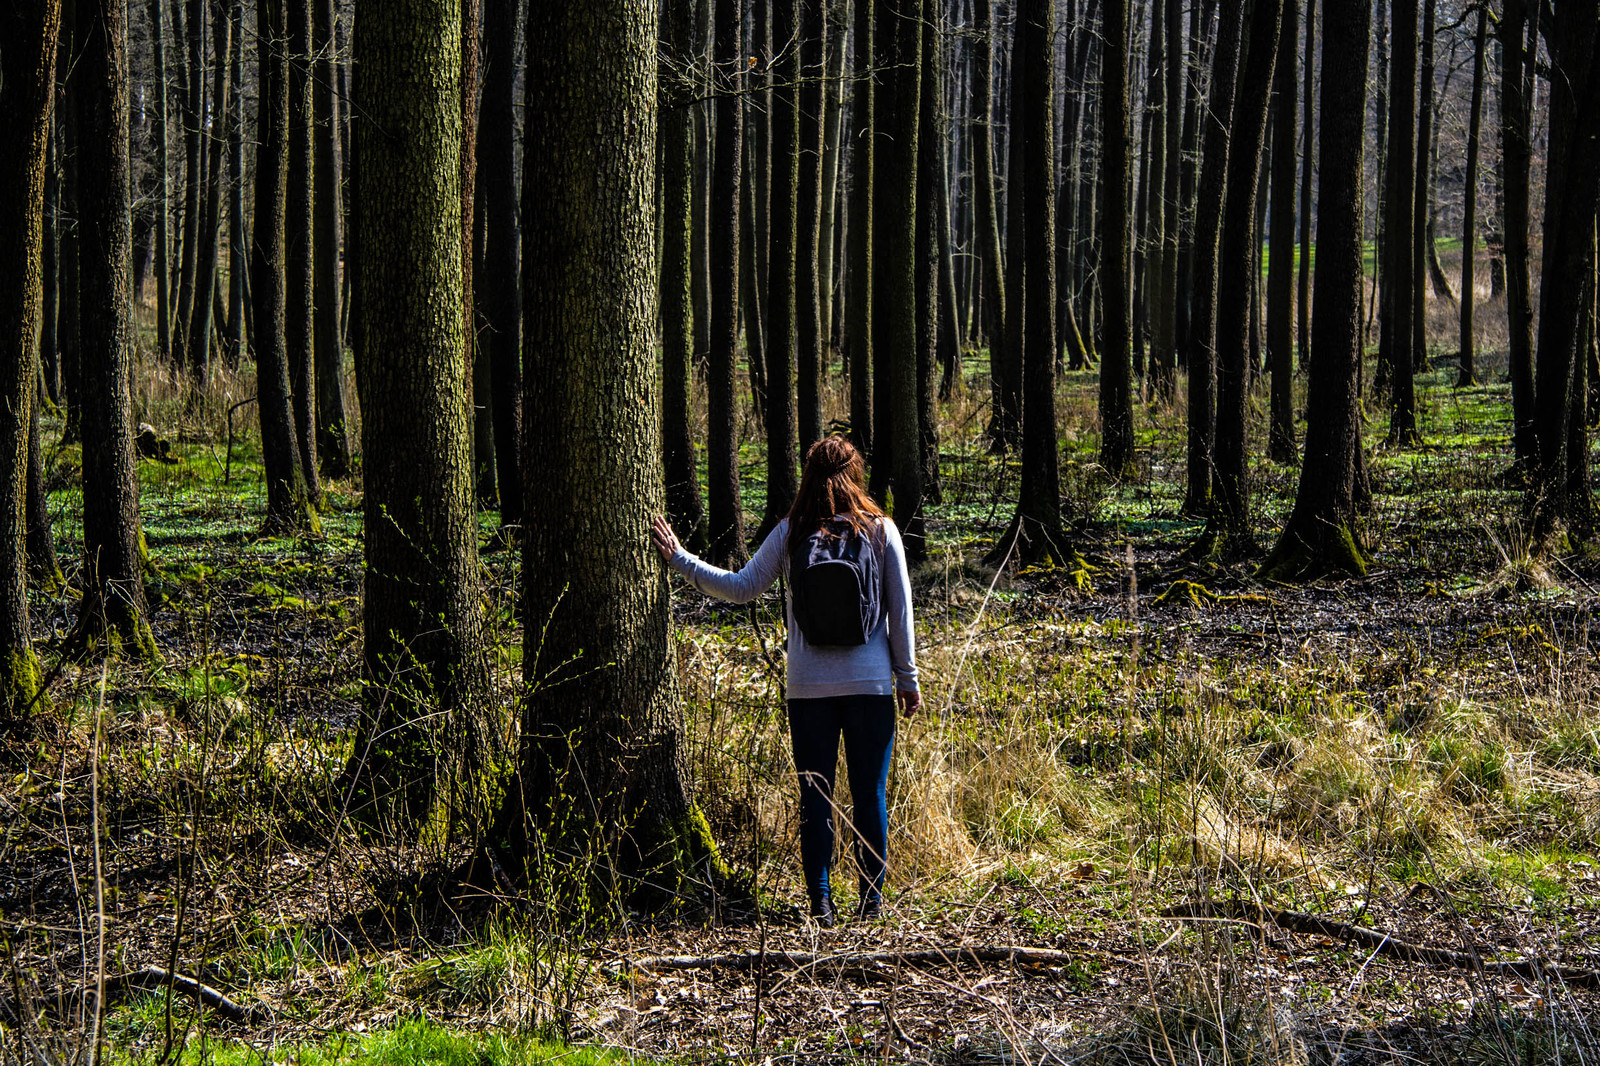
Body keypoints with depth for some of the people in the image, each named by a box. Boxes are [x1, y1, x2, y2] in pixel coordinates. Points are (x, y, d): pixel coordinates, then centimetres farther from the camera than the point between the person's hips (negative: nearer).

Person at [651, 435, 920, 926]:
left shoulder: (790, 534, -2)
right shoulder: (880, 530, -2)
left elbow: (742, 587, 3)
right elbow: (900, 610, 1)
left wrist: (678, 558, 12)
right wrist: (908, 677, 9)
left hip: (808, 688, 0)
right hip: (871, 684, 0)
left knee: (815, 796, 7)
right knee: (870, 794, 7)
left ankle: (820, 902, 7)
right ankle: (871, 898, 11)